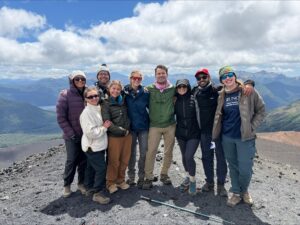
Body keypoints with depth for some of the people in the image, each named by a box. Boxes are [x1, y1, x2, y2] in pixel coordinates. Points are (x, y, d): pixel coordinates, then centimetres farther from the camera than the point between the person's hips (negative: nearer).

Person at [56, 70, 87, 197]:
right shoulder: (65, 95, -7)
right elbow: (61, 117, -9)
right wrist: (70, 133, -13)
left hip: (86, 134, 3)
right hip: (72, 135, -3)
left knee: (84, 160, 10)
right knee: (72, 160, 4)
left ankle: (81, 183, 28)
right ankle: (67, 185, 24)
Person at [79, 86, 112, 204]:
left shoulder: (99, 109, 6)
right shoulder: (87, 113, -20)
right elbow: (91, 132, -26)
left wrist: (104, 126, 5)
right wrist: (104, 127, -17)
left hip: (99, 145, 9)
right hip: (92, 147, -9)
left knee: (91, 167, 21)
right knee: (101, 168, -8)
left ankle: (90, 187, 36)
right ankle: (98, 193, 3)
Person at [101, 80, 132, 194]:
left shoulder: (123, 101, 9)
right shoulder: (106, 104, -4)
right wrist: (122, 131, -13)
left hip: (127, 135, 4)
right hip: (114, 137, -4)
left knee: (125, 160, 10)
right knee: (114, 161, 3)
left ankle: (120, 180, 28)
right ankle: (111, 183, 22)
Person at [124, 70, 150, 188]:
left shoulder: (145, 93, -3)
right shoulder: (124, 92, -3)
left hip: (143, 126, 0)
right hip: (130, 127, 0)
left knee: (144, 153, 4)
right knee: (131, 153, 11)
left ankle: (142, 177, 21)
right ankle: (131, 176, 27)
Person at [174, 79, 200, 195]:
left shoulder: (194, 98, -8)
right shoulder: (176, 100, 2)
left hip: (193, 133, -4)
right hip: (180, 133, 4)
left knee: (189, 156, -12)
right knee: (184, 157, 15)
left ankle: (192, 180, 12)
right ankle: (187, 177, 38)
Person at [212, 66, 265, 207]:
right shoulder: (221, 95, 5)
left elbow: (261, 111, -1)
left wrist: (251, 127, -8)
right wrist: (218, 131, 7)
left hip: (245, 138, -3)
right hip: (227, 137, 3)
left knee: (245, 168, 2)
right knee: (233, 167, 13)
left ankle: (244, 191, 31)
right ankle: (236, 193, 31)